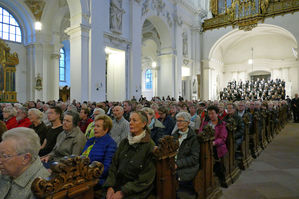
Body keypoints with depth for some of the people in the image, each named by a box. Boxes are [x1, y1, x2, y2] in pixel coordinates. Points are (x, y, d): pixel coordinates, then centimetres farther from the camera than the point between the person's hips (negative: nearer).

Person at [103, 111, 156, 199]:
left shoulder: (150, 146, -10)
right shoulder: (124, 142, 8)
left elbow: (146, 179, -11)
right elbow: (114, 165, 7)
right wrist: (110, 186, -7)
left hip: (136, 191, -4)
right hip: (118, 184, 4)